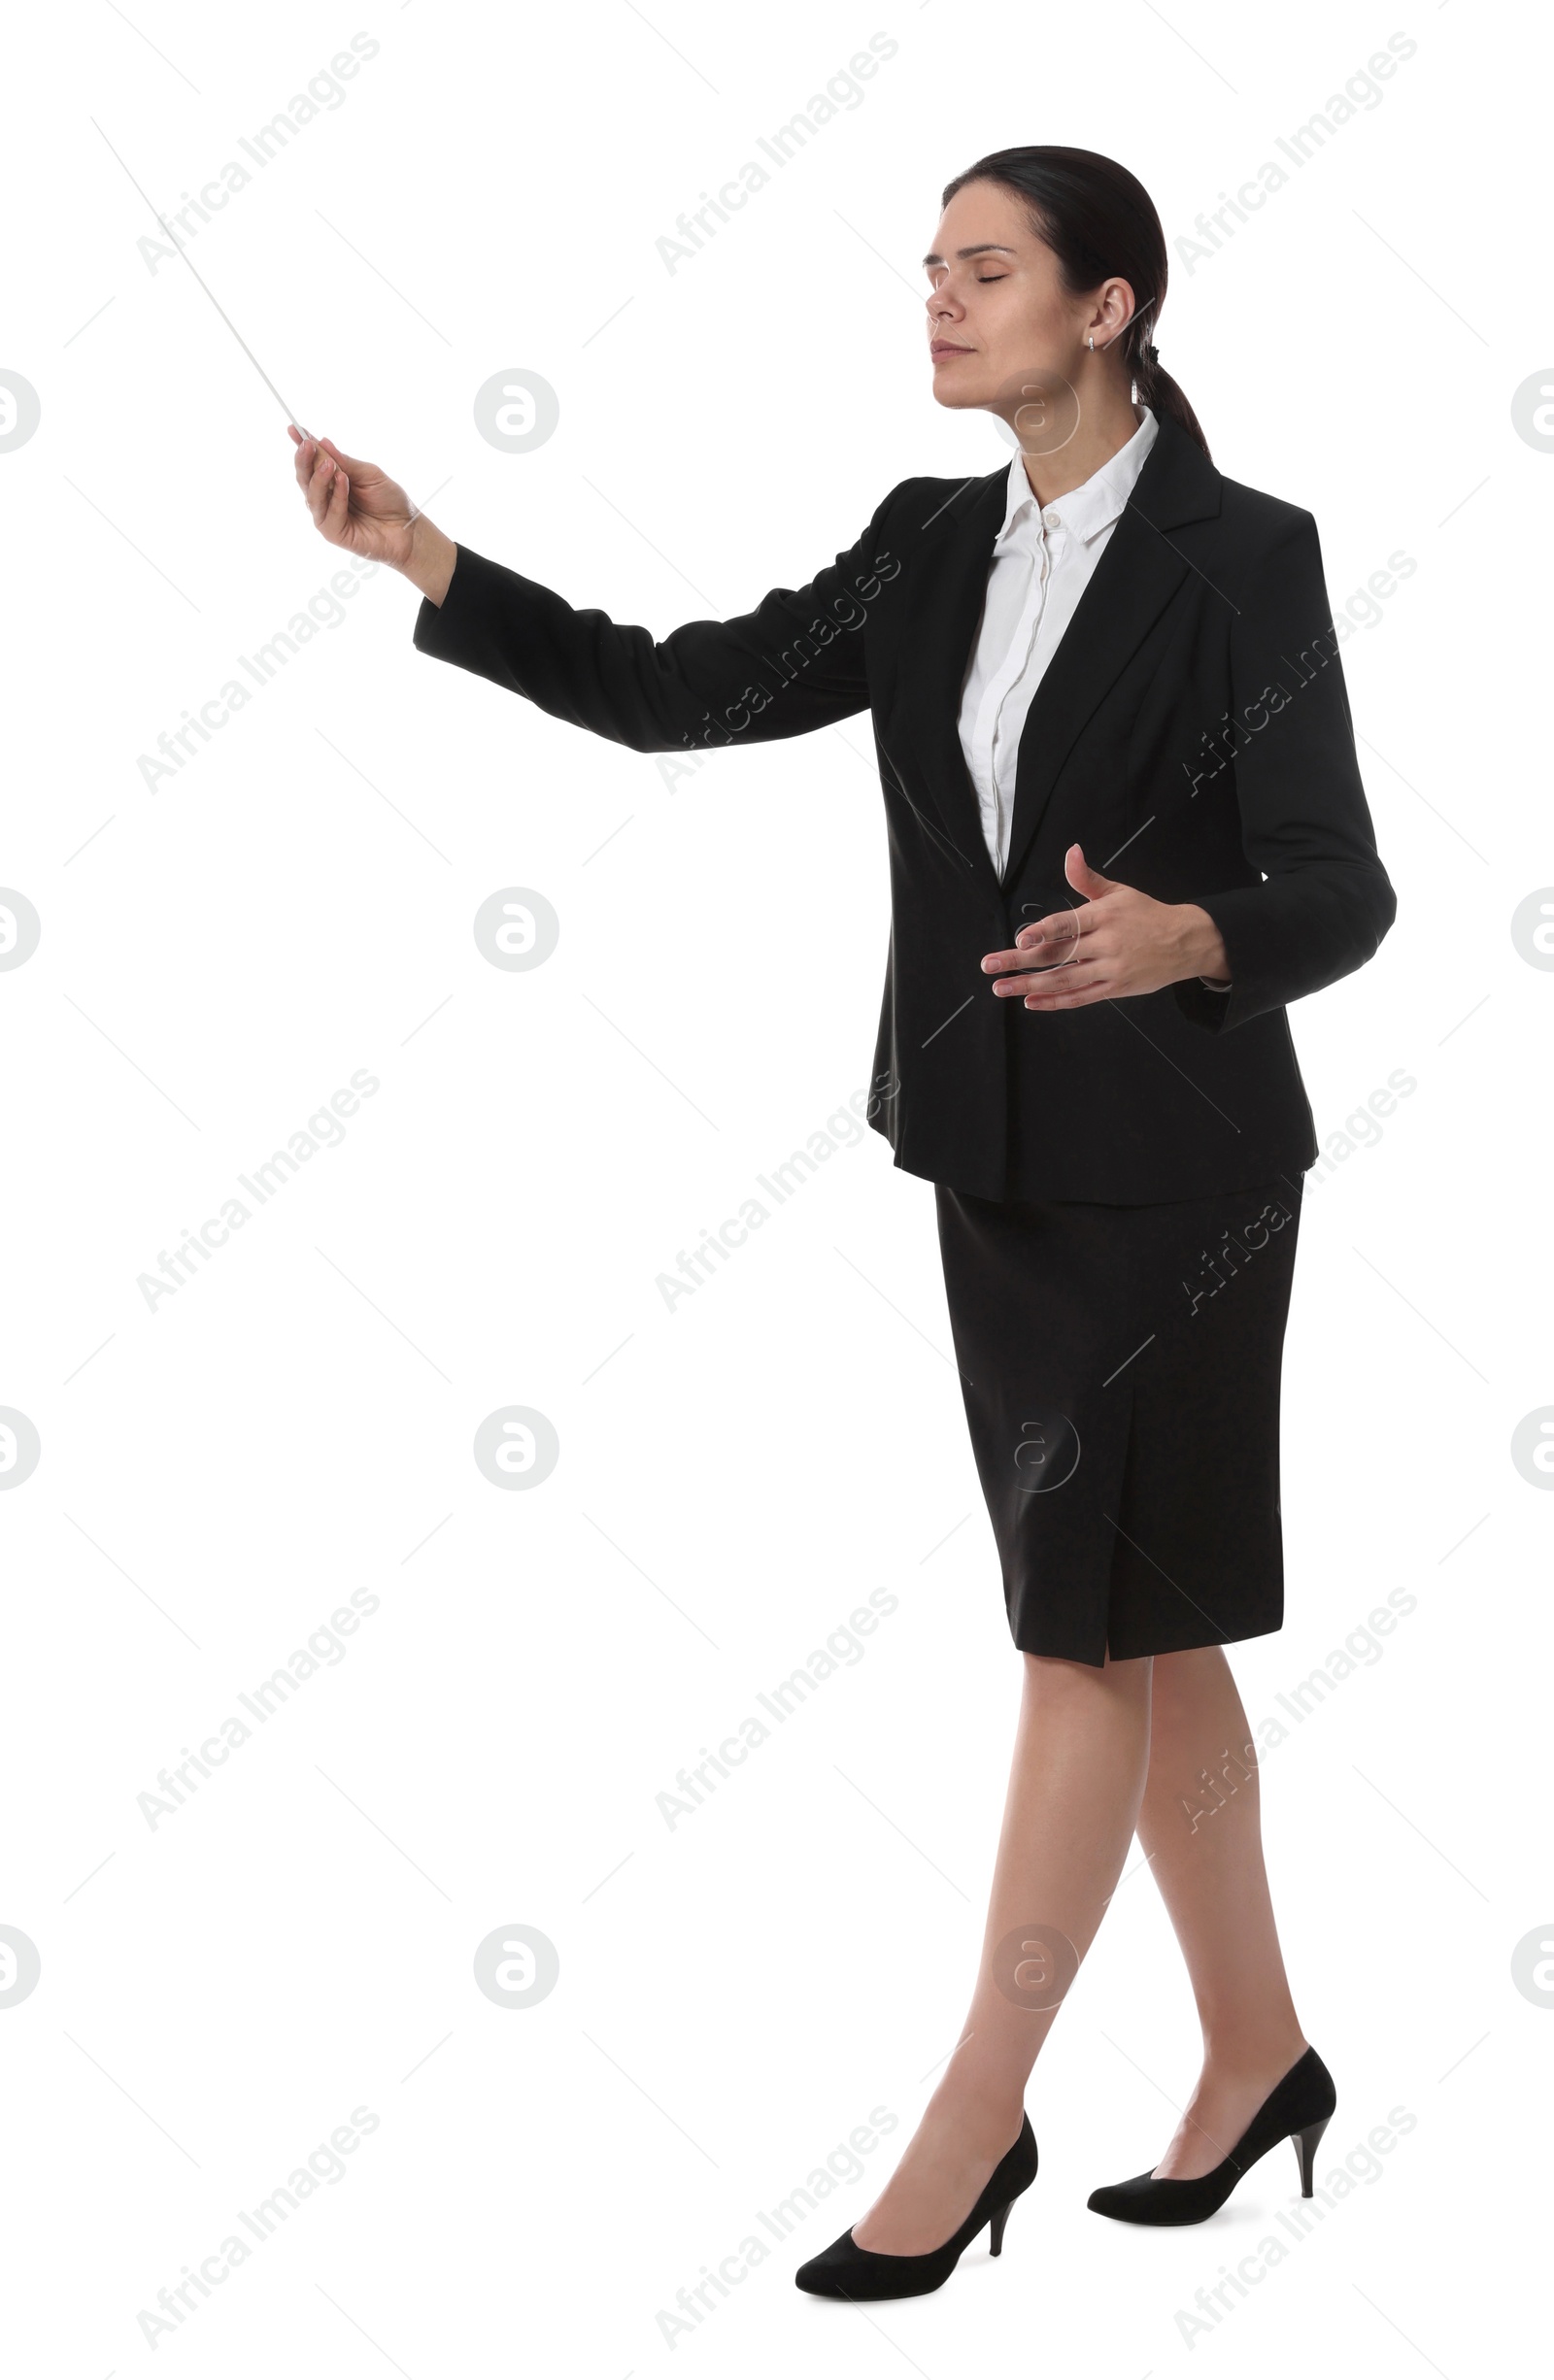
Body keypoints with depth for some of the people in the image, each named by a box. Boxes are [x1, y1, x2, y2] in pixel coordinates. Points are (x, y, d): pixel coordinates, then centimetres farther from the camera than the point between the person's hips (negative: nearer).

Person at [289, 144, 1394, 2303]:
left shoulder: (1241, 558, -10)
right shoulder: (935, 549, 8)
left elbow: (1340, 893, -13)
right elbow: (679, 693, 2)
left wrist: (1181, 940, -34)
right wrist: (428, 564, -7)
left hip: (1174, 1170, -7)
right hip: (999, 1157, 7)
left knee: (1088, 1628, -1)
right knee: (1142, 1624, 14)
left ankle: (974, 2122, 7)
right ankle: (1257, 2051, 28)